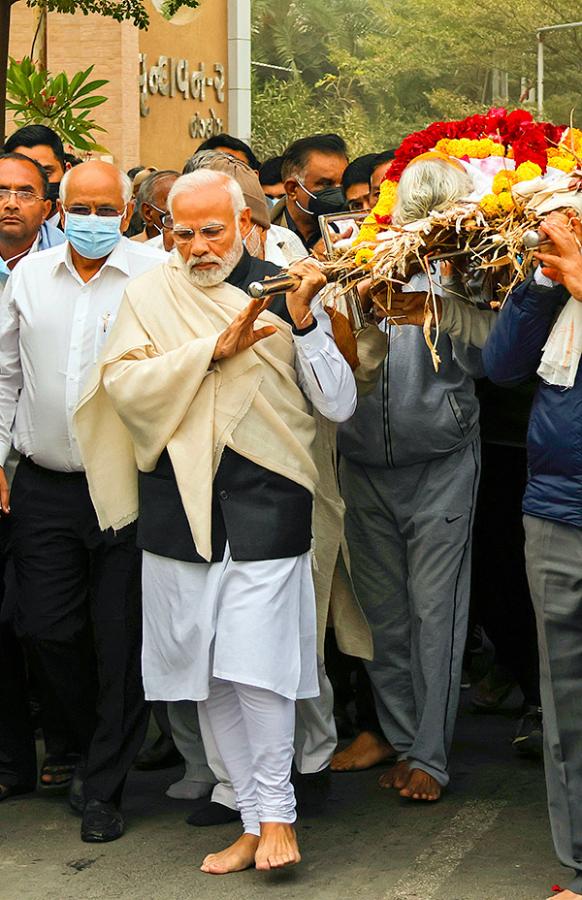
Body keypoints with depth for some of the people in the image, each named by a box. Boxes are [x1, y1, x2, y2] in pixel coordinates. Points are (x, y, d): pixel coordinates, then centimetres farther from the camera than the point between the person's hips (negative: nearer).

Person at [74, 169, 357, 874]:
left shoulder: (280, 294, 4)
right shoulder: (151, 296, 8)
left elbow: (339, 404, -1)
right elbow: (122, 383, -7)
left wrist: (304, 321, -14)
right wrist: (216, 350, -14)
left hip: (265, 499, -2)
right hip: (177, 499, 3)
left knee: (257, 662, -9)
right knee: (208, 670, 7)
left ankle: (276, 810, 8)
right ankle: (253, 820, 18)